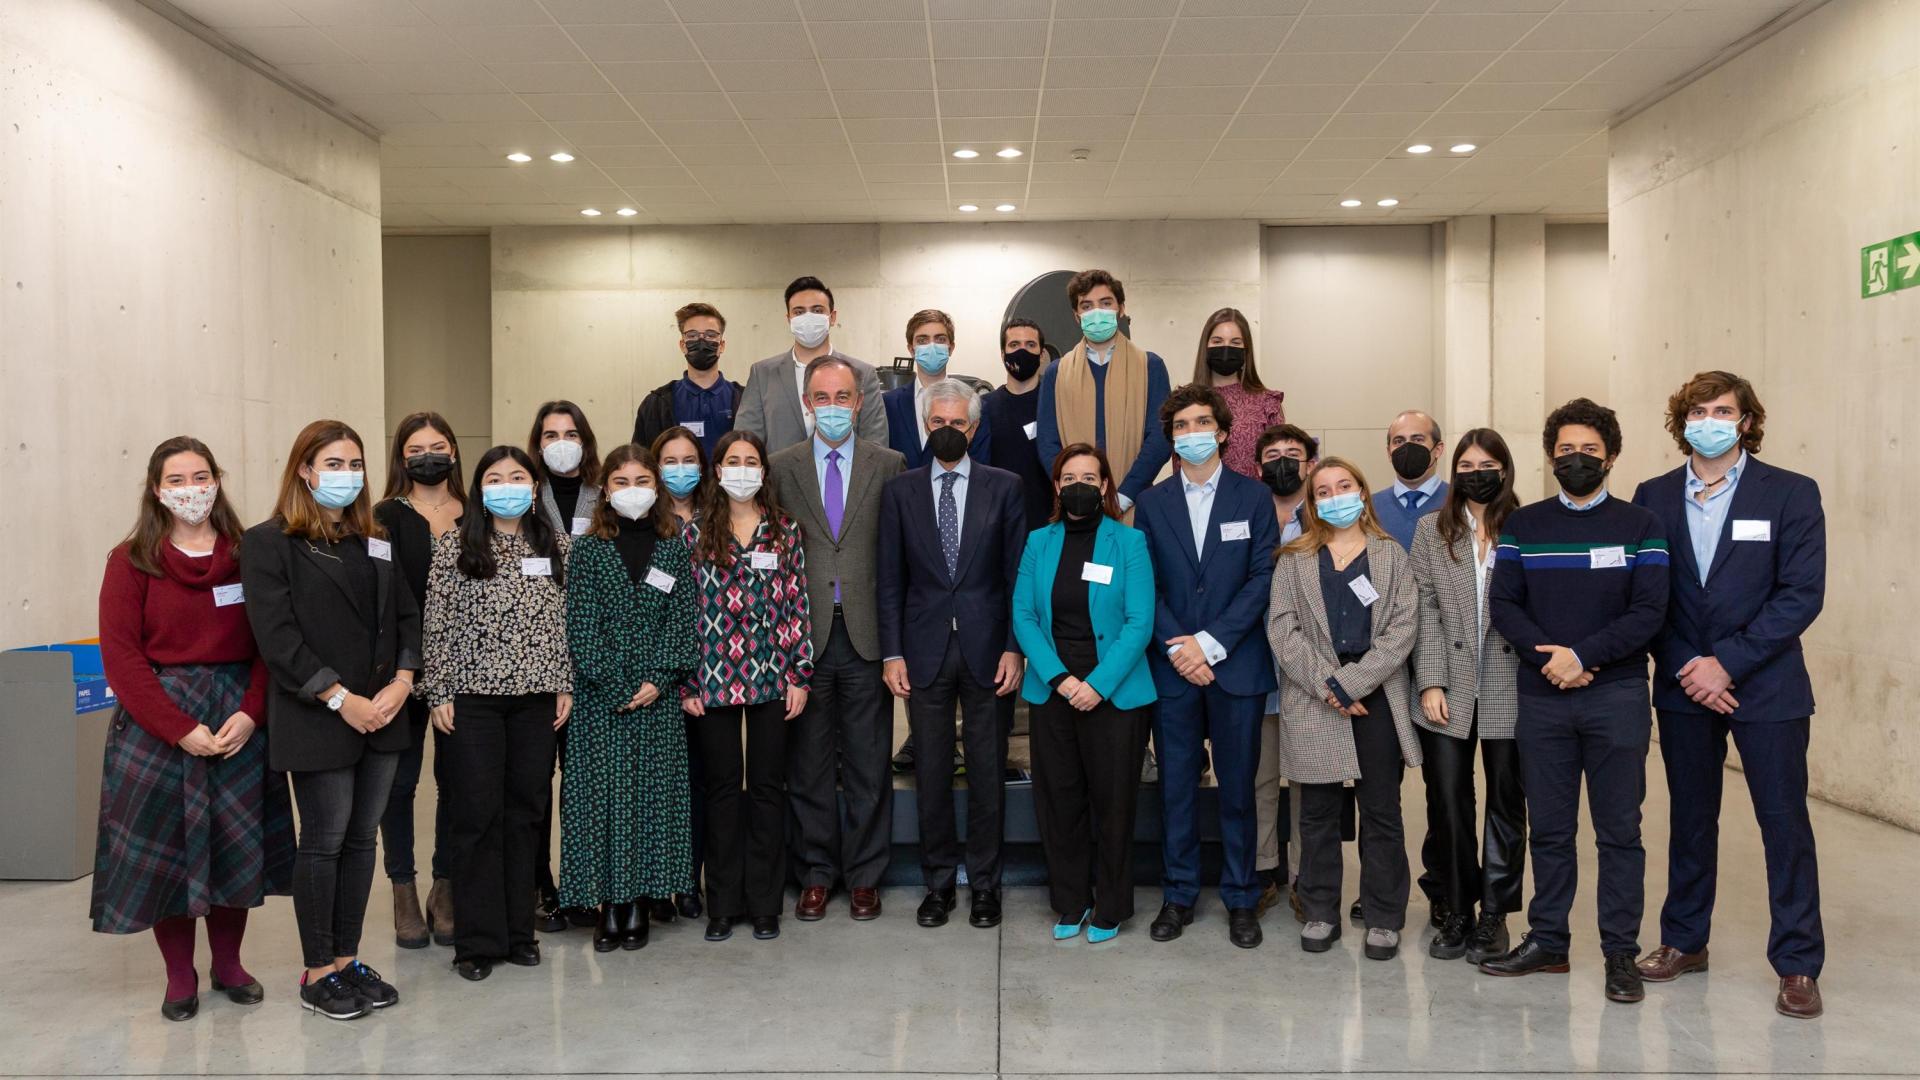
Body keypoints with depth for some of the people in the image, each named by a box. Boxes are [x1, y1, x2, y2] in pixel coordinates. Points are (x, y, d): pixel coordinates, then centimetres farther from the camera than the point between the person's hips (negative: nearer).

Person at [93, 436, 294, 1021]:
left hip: (239, 721, 2)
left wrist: (250, 714, -14)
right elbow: (121, 655, -7)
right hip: (157, 724, -2)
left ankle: (228, 963, 27)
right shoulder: (132, 561, -2)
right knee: (164, 847, 4)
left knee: (236, 845, 9)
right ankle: (179, 977, 21)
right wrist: (180, 729, -15)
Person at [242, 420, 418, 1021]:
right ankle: (317, 972, 14)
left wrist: (402, 681, -6)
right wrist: (342, 700, -16)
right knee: (325, 841, 1)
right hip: (317, 722, -5)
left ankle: (347, 960, 21)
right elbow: (277, 637, -12)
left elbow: (406, 617, 12)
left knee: (361, 838, 10)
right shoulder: (269, 543, -4)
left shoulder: (375, 542, 14)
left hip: (381, 717, 5)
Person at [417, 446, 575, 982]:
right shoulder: (454, 547, -1)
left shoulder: (556, 546, 7)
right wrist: (438, 693, -6)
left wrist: (565, 685, 5)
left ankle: (518, 929, 20)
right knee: (478, 815, 0)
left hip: (537, 696, 3)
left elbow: (565, 621, 10)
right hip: (473, 697, -3)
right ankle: (478, 941, 9)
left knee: (526, 809, 8)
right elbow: (437, 625, -2)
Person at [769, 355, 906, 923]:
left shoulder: (888, 465, 4)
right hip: (803, 635, 0)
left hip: (865, 634, 0)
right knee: (808, 764, 8)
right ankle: (816, 873, 22)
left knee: (868, 765, 7)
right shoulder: (780, 466, 5)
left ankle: (864, 875, 20)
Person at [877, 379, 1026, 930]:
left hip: (986, 649, -1)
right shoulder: (900, 490, 5)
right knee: (932, 771, 7)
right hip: (925, 650, 1)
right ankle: (939, 881, 20)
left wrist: (1014, 648, -5)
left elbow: (1017, 572, 2)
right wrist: (892, 652, -2)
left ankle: (985, 882, 19)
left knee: (988, 769, 6)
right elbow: (890, 579, 4)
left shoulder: (1004, 487, 3)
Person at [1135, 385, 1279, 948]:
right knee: (1176, 785, 7)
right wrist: (1176, 648, -10)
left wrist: (1210, 643, -12)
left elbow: (1263, 578, -4)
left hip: (1235, 665, -1)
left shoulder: (1254, 498, 3)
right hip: (1171, 666, 1)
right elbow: (1146, 585, 3)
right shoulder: (1152, 503, 7)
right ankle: (1178, 895, 18)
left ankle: (1240, 898, 17)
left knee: (1238, 787, 5)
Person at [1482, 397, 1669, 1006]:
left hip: (1616, 697, -2)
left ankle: (1621, 952, 11)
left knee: (1619, 830, 2)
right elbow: (1503, 604, 2)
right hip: (1541, 697, 2)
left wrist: (1583, 655, -16)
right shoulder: (1522, 526, 9)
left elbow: (1649, 612, -5)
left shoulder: (1639, 526, 3)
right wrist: (1549, 659, -13)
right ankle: (1547, 941, 20)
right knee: (1549, 828, 9)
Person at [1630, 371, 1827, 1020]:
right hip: (1684, 687, 3)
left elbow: (1802, 594, -10)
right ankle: (1684, 942, 26)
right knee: (1690, 819, 13)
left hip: (1766, 686, -3)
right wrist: (1686, 669, -8)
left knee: (1784, 823, 2)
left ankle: (1798, 964, 13)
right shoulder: (1653, 498, 4)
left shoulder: (1791, 495, -4)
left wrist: (1728, 663, -15)